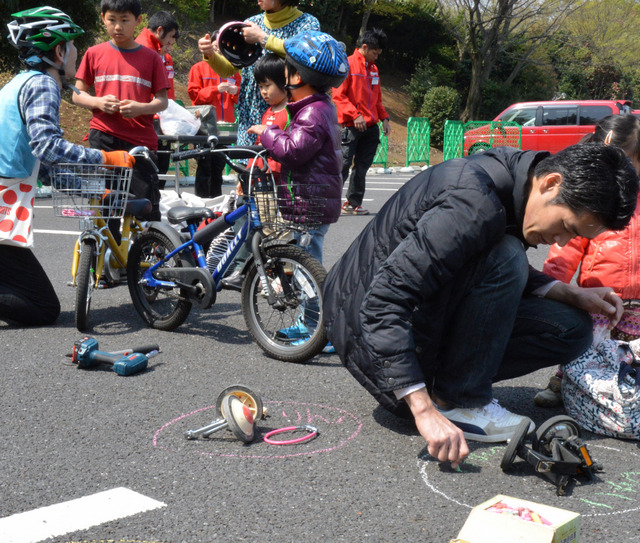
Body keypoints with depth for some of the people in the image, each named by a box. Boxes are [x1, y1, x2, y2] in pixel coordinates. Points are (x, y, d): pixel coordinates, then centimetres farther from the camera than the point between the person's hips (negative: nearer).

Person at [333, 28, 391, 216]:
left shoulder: (373, 68, 17)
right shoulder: (348, 65, -5)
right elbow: (338, 95, -10)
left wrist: (384, 117, 14)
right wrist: (355, 115, -18)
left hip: (371, 127, 7)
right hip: (351, 127, -7)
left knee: (362, 167, 7)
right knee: (343, 164, -9)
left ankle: (353, 203, 14)